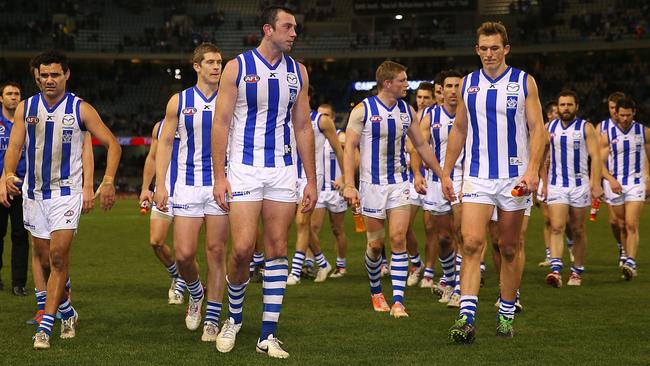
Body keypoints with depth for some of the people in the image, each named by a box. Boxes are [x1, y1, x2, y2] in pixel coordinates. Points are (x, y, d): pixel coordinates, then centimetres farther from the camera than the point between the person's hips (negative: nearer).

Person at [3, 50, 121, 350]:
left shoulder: (81, 109, -4)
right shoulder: (26, 108, 4)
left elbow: (112, 144, -1)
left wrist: (108, 181, -13)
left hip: (66, 192, -4)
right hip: (33, 192, 4)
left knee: (58, 257, -15)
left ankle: (45, 327, -13)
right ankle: (67, 313, 32)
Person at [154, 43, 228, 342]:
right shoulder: (179, 101, 4)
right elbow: (165, 143, 7)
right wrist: (160, 185, -1)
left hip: (222, 184, 0)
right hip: (188, 185, 0)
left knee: (216, 251, 0)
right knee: (184, 253, -7)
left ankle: (212, 319, 7)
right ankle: (195, 293, 25)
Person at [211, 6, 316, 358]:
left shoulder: (297, 72, 8)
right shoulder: (237, 67, -3)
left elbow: (303, 127, 11)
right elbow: (221, 123, -4)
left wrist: (311, 180, 7)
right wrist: (219, 177, -10)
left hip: (283, 171, 4)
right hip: (244, 169, -4)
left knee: (277, 250, 1)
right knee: (242, 248, -11)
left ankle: (268, 335, 5)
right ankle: (234, 318, 14)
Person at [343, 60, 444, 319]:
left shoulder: (407, 111, 7)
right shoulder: (363, 110, -7)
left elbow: (421, 145, 16)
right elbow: (349, 147, -9)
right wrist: (349, 185, -18)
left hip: (399, 183, 3)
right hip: (372, 184, -3)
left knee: (398, 239, -9)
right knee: (375, 244, 4)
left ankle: (398, 301, -11)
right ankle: (376, 292, 28)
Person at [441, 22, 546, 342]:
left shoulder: (524, 82, 1)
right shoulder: (468, 84, 8)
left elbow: (537, 128, -2)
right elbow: (459, 130, 15)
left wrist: (532, 170, -14)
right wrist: (446, 172, 11)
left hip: (514, 176, -1)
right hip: (476, 177, 1)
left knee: (510, 249, 7)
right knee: (471, 243, -13)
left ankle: (506, 315, 19)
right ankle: (467, 318, -19)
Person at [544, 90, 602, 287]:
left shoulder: (586, 128, -1)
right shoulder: (550, 128, 7)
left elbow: (595, 156, -5)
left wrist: (596, 184, -14)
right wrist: (543, 183, 10)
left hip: (579, 185, -1)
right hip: (556, 184, 1)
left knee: (578, 230, 7)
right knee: (556, 228, -14)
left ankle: (577, 271, 18)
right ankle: (556, 270, -24)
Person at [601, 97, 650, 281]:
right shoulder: (607, 135, 0)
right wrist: (611, 179, -19)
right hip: (614, 183, 1)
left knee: (632, 225, -15)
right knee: (622, 226, 8)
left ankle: (631, 263, -23)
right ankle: (628, 259, 21)